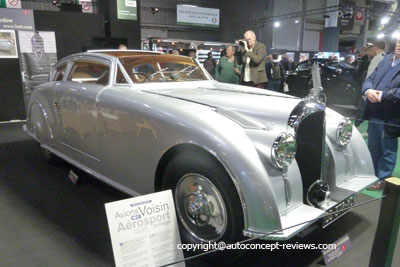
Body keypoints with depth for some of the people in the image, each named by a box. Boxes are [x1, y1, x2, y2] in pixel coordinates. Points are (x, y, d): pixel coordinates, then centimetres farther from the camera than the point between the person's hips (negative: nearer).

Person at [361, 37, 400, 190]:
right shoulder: (386, 59, 12)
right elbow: (370, 79, 8)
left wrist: (383, 95, -23)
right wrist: (368, 90, -12)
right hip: (374, 113, 6)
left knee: (388, 151, 9)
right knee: (373, 148, 20)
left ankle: (382, 180, 23)